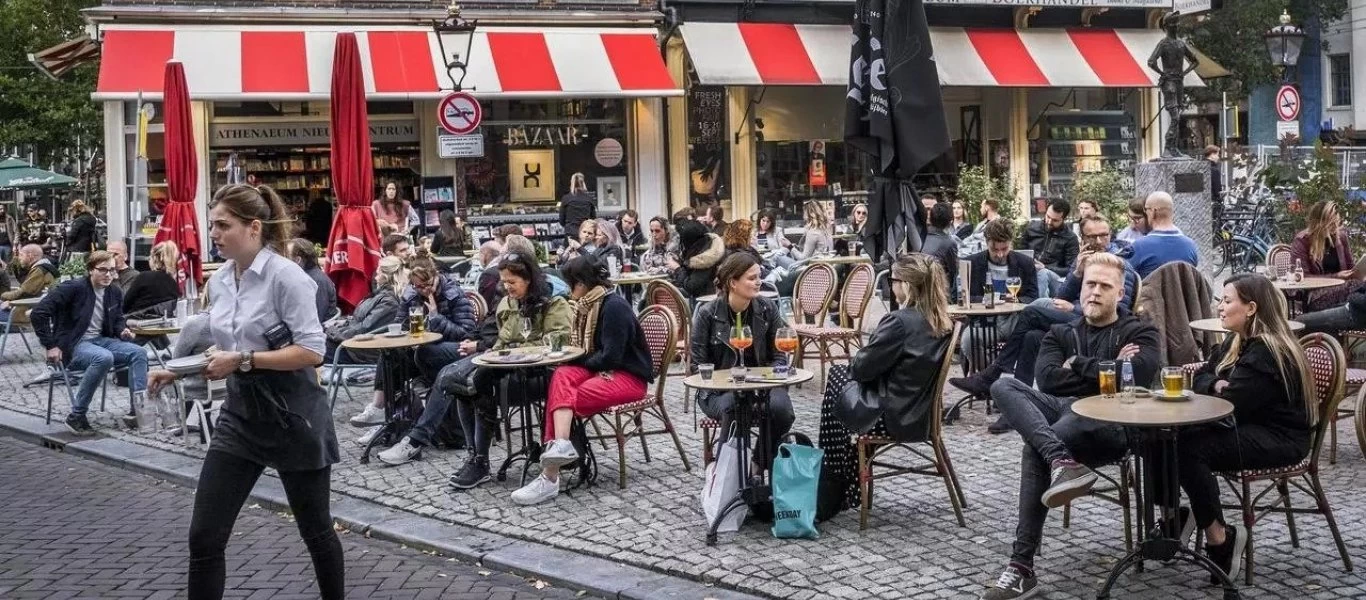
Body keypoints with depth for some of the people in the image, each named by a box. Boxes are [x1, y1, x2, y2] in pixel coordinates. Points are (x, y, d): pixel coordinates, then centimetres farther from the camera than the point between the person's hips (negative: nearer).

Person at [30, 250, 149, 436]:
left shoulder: (115, 292, 6)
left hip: (101, 340, 7)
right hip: (73, 346, -7)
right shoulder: (73, 288, -13)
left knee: (138, 353, -16)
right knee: (104, 358, -35)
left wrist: (122, 331, -1)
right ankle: (76, 417, -25)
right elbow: (38, 313, -16)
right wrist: (50, 346, -18)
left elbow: (117, 319, 23)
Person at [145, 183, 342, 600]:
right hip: (241, 414, 6)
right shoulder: (219, 281, 7)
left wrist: (243, 360, -22)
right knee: (204, 536, 1)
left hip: (292, 414, -6)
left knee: (315, 529, 11)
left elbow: (312, 351, -21)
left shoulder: (285, 276, -16)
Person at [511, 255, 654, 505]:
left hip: (630, 376, -7)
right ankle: (560, 444, -43)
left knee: (567, 397, -26)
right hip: (602, 369, 7)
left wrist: (579, 361, -8)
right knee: (562, 376, -24)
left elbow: (610, 356, -21)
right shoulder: (589, 305, 12)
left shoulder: (614, 306, -15)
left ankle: (549, 477, -28)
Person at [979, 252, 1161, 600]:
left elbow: (1140, 372, -9)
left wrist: (1077, 365, 1)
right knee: (1003, 386, -27)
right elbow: (1047, 379, 6)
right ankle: (1061, 461, -47)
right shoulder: (1061, 334, 26)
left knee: (1035, 450, -35)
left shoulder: (1139, 333, 15)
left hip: (1110, 422, -5)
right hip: (1061, 410, 5)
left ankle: (1022, 567, -34)